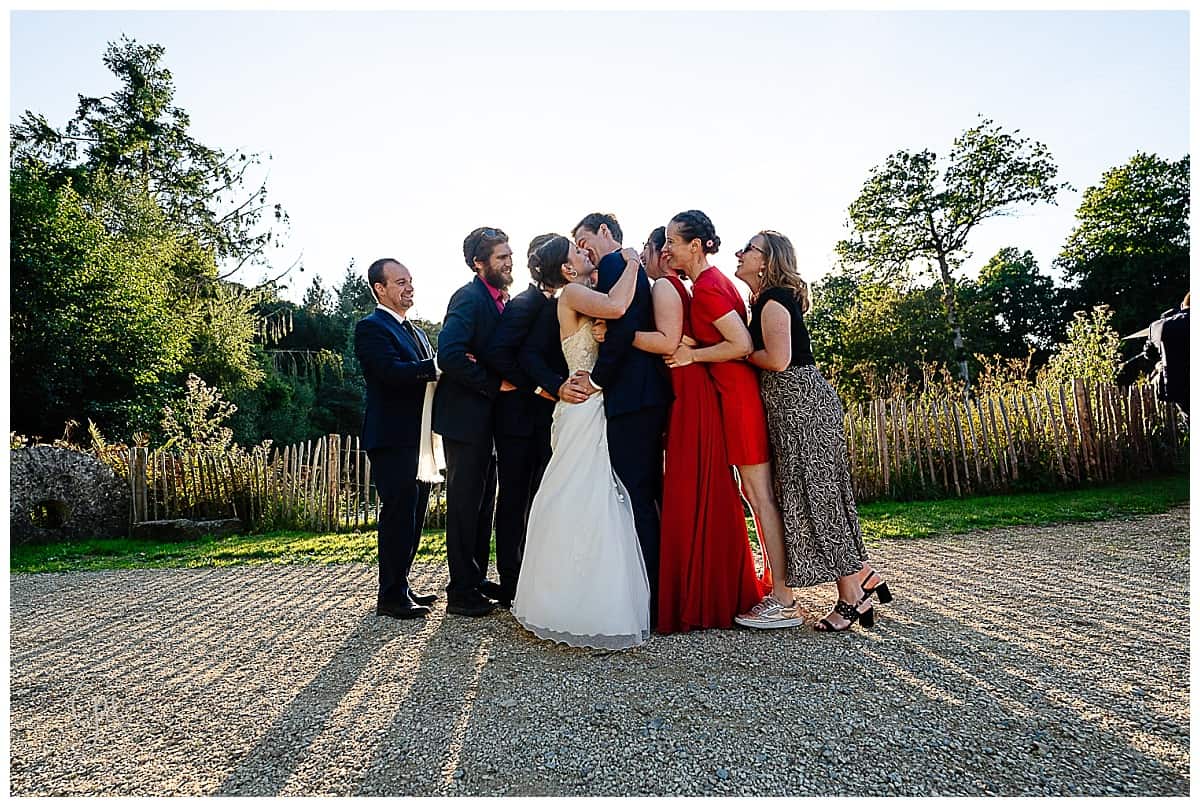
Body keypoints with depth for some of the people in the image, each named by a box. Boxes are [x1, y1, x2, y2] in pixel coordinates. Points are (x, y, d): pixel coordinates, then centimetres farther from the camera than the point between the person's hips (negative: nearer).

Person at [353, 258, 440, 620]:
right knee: (398, 516, -4)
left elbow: (426, 378, 16)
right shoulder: (371, 328, -7)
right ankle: (391, 596, 6)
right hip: (392, 439, -9)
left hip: (418, 438, 9)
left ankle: (399, 586, 25)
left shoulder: (416, 332, 21)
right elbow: (392, 371, -23)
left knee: (413, 517, 14)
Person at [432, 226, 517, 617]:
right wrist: (494, 384, -21)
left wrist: (507, 380, -3)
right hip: (465, 413, -9)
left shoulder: (499, 300, 12)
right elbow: (449, 354, -29)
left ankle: (477, 579, 29)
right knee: (465, 502, 0)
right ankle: (461, 592, 12)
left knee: (483, 501, 16)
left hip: (485, 415, 9)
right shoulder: (469, 297, -16)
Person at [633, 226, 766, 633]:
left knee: (684, 492, -5)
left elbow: (667, 341, -19)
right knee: (703, 492, 12)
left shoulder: (664, 285, -6)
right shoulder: (681, 288, 22)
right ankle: (715, 593, 21)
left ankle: (689, 599, 3)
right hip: (692, 394, 9)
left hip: (685, 397, -9)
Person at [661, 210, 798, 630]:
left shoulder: (705, 287, -14)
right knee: (756, 491, 13)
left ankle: (783, 603, 2)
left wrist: (692, 355, -13)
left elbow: (742, 344, -21)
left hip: (739, 395, -10)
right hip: (740, 392, 10)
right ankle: (776, 586, 22)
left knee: (759, 493, -6)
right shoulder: (713, 280, 15)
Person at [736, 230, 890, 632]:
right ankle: (863, 576, 22)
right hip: (795, 403, 10)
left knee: (813, 495, -5)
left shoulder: (773, 300, -11)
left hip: (800, 402, -10)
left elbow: (778, 359, -21)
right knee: (820, 494, 13)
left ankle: (852, 596, 4)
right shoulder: (767, 299, 19)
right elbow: (767, 355, 21)